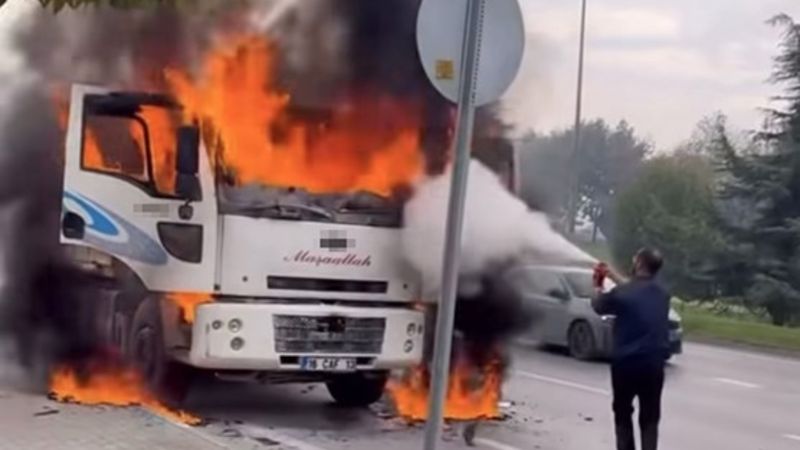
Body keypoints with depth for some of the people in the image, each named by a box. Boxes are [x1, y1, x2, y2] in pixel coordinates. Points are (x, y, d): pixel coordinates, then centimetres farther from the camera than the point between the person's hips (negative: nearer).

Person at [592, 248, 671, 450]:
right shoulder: (661, 293, 4)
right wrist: (613, 276, 29)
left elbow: (598, 305, 4)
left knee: (623, 414, 12)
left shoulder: (622, 294, -15)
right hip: (654, 364, 4)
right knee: (649, 418, 10)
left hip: (627, 363, -4)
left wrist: (597, 287, 23)